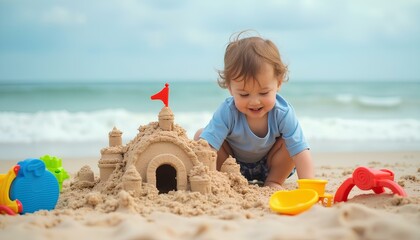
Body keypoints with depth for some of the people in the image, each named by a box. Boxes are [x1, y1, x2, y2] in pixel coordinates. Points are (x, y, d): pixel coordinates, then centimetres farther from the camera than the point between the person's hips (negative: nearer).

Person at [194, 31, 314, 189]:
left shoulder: (283, 113, -30)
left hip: (268, 166, 0)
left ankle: (274, 182, -6)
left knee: (288, 142, -27)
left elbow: (300, 150, -34)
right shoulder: (227, 113, -33)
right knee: (200, 135, -21)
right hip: (232, 164, 0)